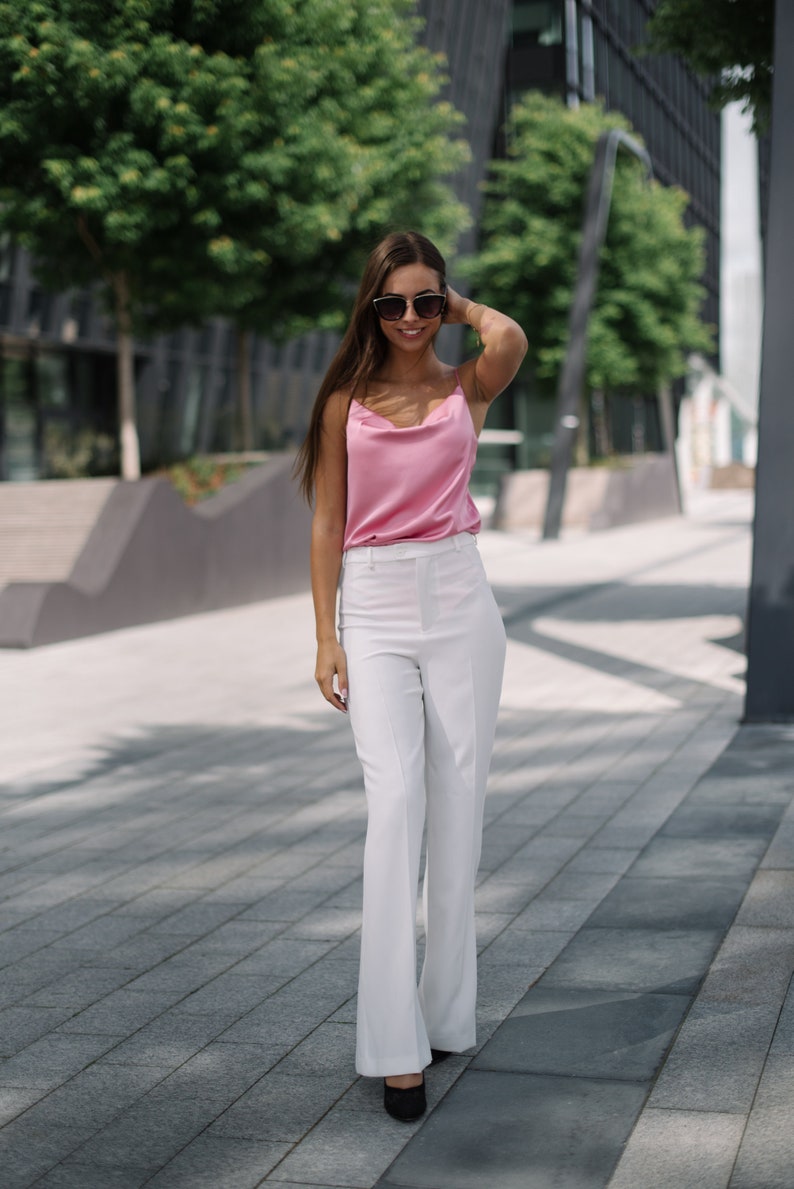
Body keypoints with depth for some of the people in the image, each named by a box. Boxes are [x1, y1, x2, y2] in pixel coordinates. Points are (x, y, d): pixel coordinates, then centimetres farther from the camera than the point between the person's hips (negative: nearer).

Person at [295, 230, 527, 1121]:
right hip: (374, 608, -1)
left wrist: (460, 306, 5)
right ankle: (396, 1046, -11)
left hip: (458, 600, 1)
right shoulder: (345, 404, 8)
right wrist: (326, 637, -2)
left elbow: (512, 338, -16)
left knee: (458, 801, 4)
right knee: (394, 801, -12)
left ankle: (446, 1012, 18)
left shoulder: (467, 388, 8)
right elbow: (327, 525, 6)